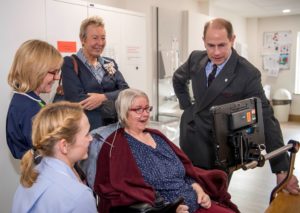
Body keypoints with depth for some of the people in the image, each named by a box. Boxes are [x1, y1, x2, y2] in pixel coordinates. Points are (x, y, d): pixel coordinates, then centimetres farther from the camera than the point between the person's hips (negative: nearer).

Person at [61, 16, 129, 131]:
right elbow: (77, 99, -15)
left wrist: (103, 97, -18)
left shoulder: (110, 63, 12)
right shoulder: (70, 63, -3)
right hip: (85, 128, -4)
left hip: (112, 127, 4)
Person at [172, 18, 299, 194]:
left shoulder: (248, 74, -18)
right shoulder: (196, 58, -4)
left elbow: (266, 119, -20)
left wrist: (282, 168, -21)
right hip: (191, 135, 5)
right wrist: (187, 106, 5)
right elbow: (178, 79, 18)